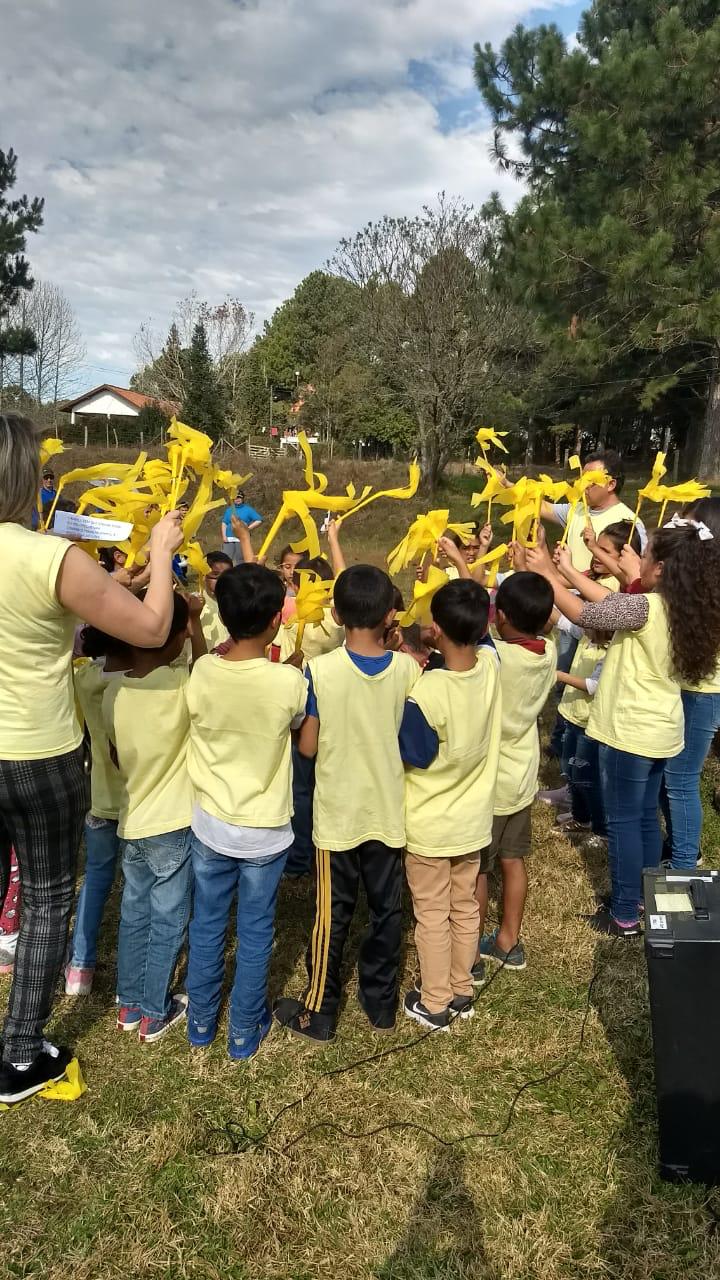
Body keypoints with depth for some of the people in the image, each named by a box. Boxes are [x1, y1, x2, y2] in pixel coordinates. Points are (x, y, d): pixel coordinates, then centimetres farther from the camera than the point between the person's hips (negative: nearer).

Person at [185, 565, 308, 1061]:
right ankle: (245, 1031, 31)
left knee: (207, 925, 20)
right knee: (255, 933, 15)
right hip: (265, 831, -2)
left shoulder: (201, 673, -15)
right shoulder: (289, 681, -21)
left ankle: (201, 1020, 37)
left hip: (211, 823, 2)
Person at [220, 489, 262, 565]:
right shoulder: (228, 510, 18)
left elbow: (259, 521, 4)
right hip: (229, 540, 2)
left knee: (240, 561, -3)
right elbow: (224, 523, 14)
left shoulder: (248, 509, 8)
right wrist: (224, 536, 1)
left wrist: (248, 528, -6)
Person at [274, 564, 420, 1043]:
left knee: (332, 915, 11)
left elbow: (307, 746, -10)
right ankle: (381, 1001, 32)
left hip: (338, 814, -2)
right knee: (386, 909, 17)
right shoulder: (409, 668, -9)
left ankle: (319, 1012, 24)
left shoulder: (320, 669, -16)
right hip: (388, 811, 2)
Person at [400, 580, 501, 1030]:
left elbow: (415, 756, -18)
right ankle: (462, 991, 38)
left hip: (430, 825, -5)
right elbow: (481, 632, 9)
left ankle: (434, 1003, 27)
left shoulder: (427, 692, -31)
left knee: (432, 914, 12)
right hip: (474, 819, 6)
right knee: (466, 907, 21)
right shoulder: (491, 664, -14)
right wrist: (468, 589, 5)